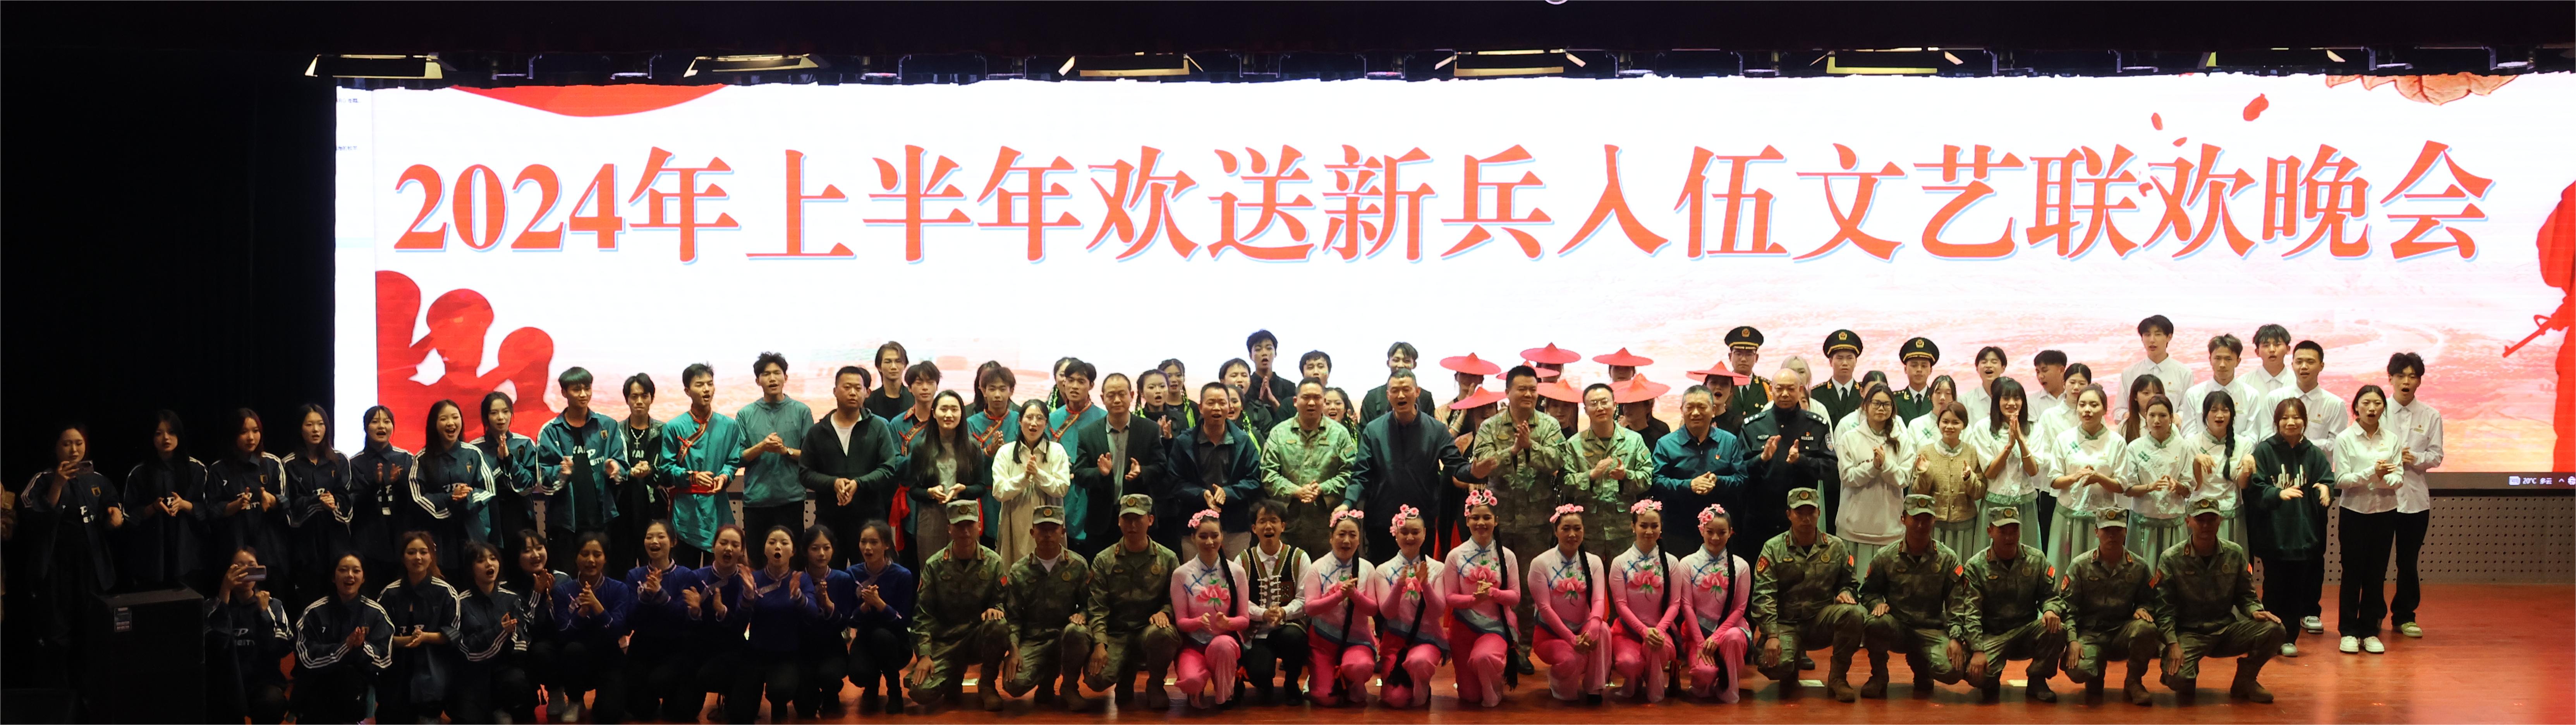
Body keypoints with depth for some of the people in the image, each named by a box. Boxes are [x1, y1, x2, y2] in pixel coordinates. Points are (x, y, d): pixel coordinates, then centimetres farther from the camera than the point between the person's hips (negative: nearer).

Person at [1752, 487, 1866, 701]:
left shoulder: (1836, 547, 8)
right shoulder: (1774, 549, 0)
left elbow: (1850, 583, 18)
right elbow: (1763, 596, -7)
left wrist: (1845, 594, -9)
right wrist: (1772, 635, -19)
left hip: (1824, 620, 2)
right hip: (1786, 624, -2)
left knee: (1853, 614, -31)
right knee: (1776, 664, -32)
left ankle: (1838, 678, -10)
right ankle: (1789, 675, 11)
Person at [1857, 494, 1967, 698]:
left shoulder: (1948, 560, 4)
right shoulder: (1886, 557, 4)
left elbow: (1957, 604, 0)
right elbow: (1867, 593, 14)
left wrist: (1956, 638, -14)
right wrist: (1878, 603, -11)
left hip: (1932, 631, 1)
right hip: (1896, 628, -1)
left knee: (1951, 671, -27)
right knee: (1874, 624, -37)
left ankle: (1920, 667, 14)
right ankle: (1878, 677, -5)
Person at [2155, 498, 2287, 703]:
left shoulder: (2234, 555, 6)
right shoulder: (2172, 560, -3)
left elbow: (2245, 596, 13)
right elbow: (2164, 609, -5)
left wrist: (2255, 611, -10)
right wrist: (2173, 644, -18)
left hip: (2227, 629, 3)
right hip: (2189, 633, -3)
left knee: (2274, 630, -22)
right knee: (2177, 678, -31)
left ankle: (2245, 681, 4)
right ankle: (2188, 685, 11)